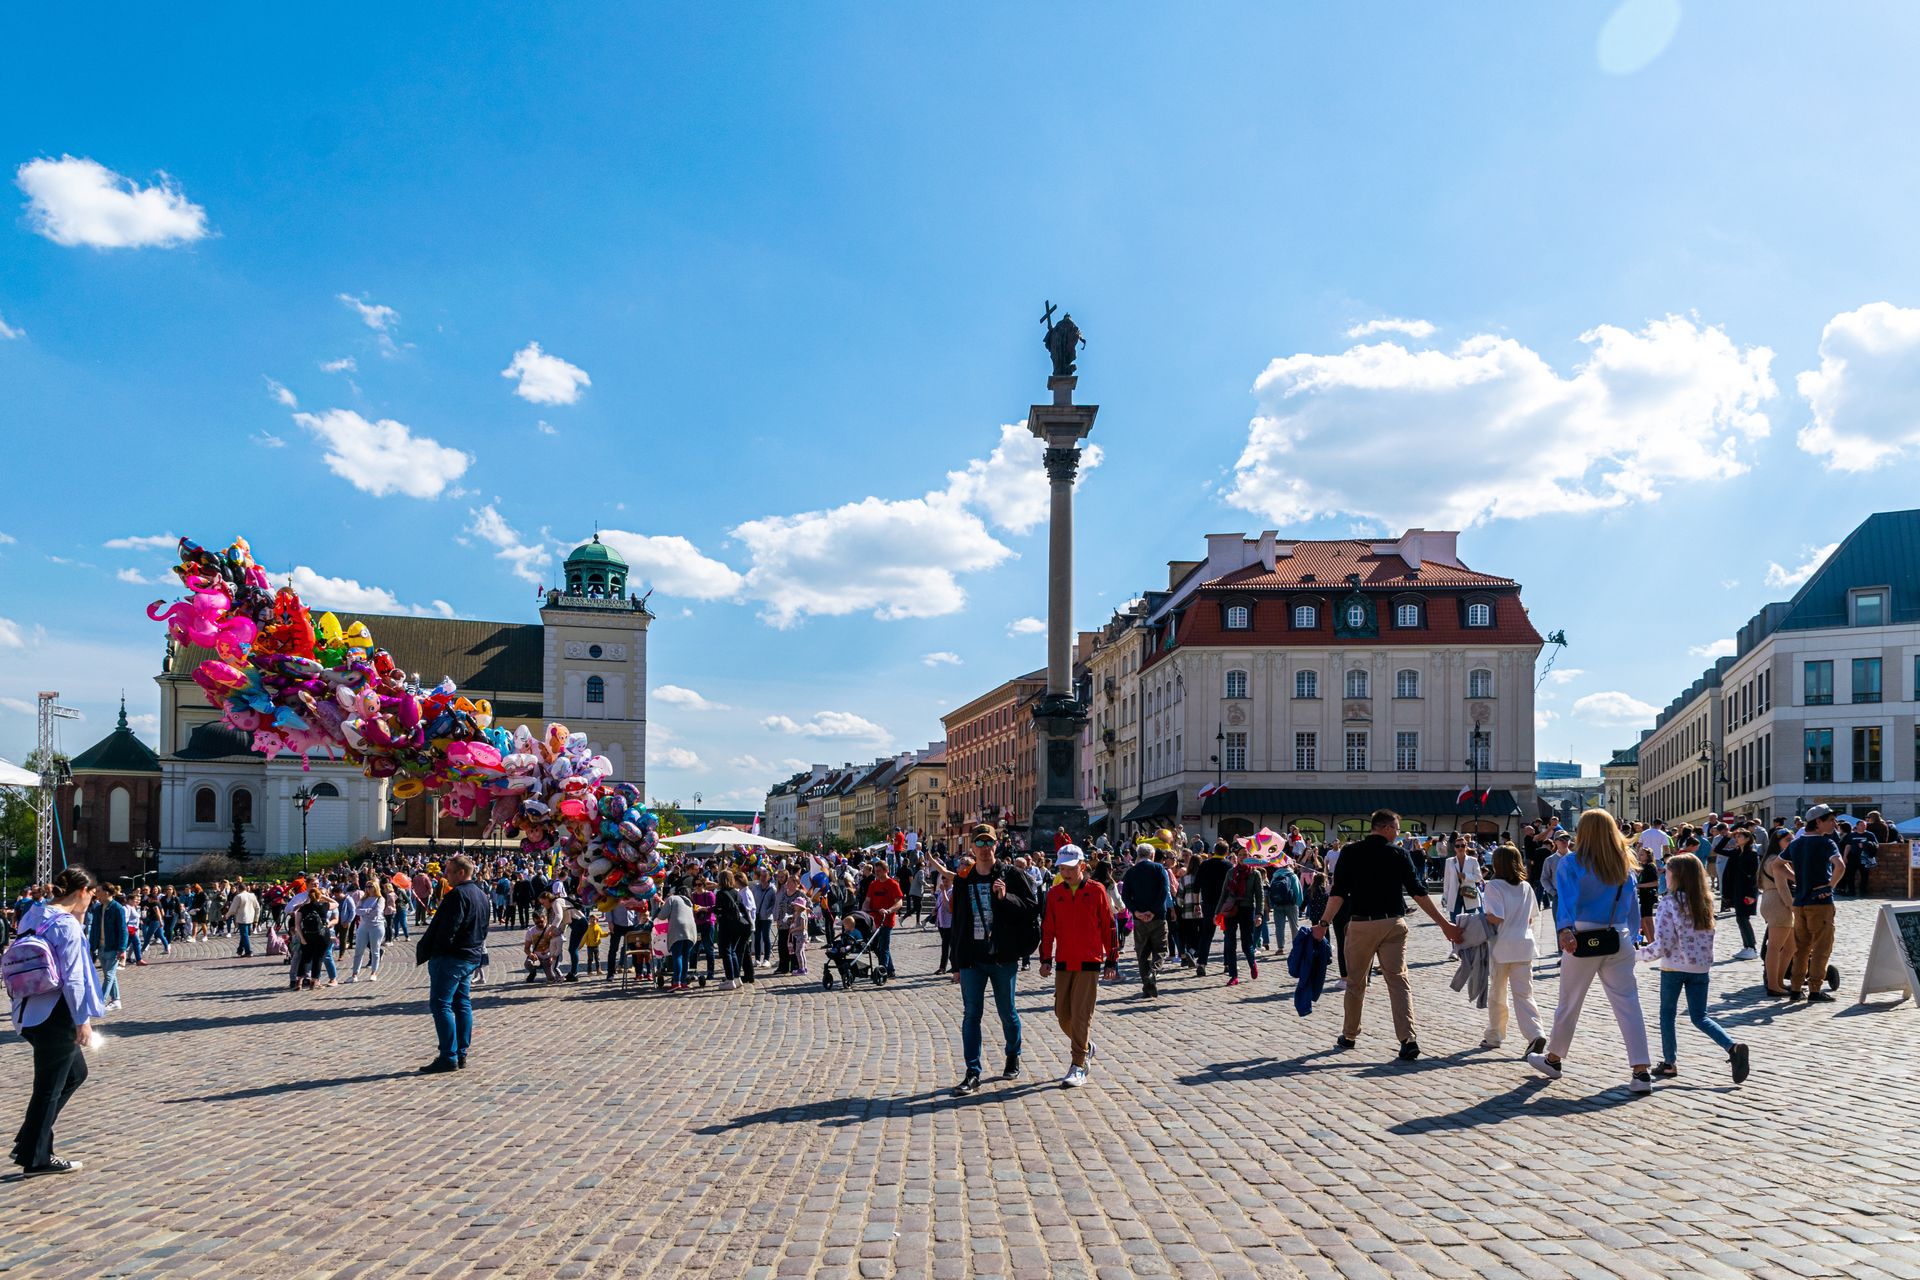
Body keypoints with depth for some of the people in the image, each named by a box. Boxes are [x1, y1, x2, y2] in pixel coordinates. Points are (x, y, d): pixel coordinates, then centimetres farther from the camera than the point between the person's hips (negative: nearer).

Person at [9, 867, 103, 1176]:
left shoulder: (35, 914, 8)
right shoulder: (67, 926, -18)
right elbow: (73, 979, -18)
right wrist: (83, 1020, -12)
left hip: (31, 1011, 9)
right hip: (55, 1014, -9)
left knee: (75, 1072, 21)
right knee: (50, 1087, 4)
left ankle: (28, 1140, 21)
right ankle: (35, 1158, 14)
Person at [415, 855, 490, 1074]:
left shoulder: (458, 895, -17)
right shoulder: (482, 895, 14)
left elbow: (446, 930, -21)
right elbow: (482, 929, 20)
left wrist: (423, 951, -12)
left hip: (450, 957, -10)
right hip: (472, 957, 10)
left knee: (441, 1005, -6)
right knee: (462, 1005, 12)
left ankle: (449, 1057, -9)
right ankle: (461, 1055, 15)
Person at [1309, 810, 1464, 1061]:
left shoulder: (1350, 852, 1)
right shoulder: (1399, 854, 1)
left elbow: (1339, 892, -8)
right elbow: (1419, 892, -2)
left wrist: (1324, 923, -8)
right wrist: (1444, 923, 1)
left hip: (1360, 924, 0)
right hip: (1393, 924, 0)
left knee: (1356, 981, 13)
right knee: (1398, 980, 0)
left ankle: (1349, 1035, 24)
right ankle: (1407, 1039, -12)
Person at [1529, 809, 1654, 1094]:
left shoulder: (1571, 864, -6)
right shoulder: (1624, 866, 7)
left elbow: (1566, 898, -20)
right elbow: (1633, 908, 9)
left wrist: (1564, 929, -33)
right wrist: (1629, 937, 15)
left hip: (1582, 941, -3)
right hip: (1619, 941, 3)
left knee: (1569, 1004, 12)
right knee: (1628, 1004, 1)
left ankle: (1553, 1059, 29)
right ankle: (1641, 1072, -5)